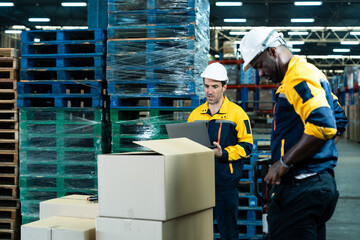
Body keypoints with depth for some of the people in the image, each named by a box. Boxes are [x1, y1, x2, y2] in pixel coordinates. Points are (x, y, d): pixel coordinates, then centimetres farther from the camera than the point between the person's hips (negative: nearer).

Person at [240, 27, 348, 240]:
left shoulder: (299, 77, -14)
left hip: (303, 188, -11)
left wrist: (284, 162, -19)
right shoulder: (310, 74, 20)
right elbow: (339, 120, 26)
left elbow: (323, 126, -26)